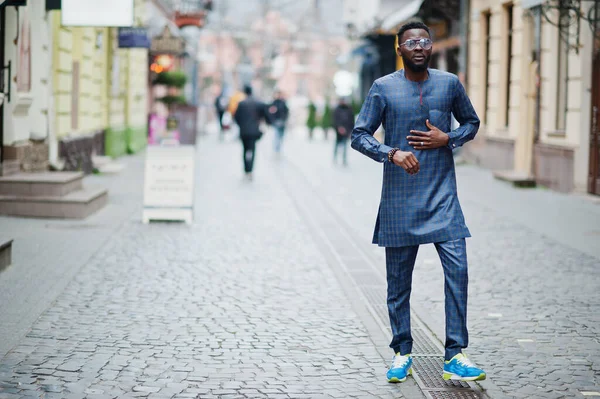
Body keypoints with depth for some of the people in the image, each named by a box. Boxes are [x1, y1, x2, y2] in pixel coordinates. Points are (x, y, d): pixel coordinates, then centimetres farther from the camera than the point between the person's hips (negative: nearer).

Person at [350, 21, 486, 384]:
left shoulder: (450, 84, 5)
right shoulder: (383, 88, -1)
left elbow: (472, 122, 17)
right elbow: (359, 135, -1)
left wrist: (447, 139, -4)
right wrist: (392, 153, -19)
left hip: (442, 196, 1)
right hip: (399, 200, -1)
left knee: (457, 269, -9)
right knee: (399, 281, 7)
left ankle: (455, 356, -2)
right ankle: (402, 354, 20)